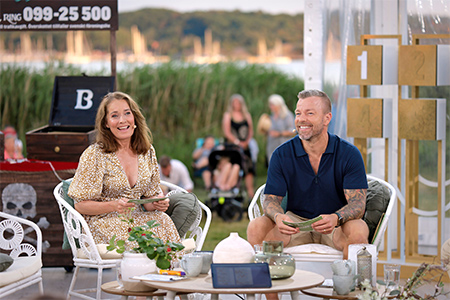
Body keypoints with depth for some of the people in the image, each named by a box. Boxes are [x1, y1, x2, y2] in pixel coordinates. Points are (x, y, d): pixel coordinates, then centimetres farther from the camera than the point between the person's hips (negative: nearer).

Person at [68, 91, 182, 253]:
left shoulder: (148, 152, 8)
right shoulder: (94, 155, -7)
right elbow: (80, 205, -6)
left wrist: (158, 203, -8)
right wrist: (113, 206, -22)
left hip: (137, 219, 5)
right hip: (102, 222, -5)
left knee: (163, 220, -28)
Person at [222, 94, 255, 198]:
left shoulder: (247, 115, 13)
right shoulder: (227, 115, 2)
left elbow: (251, 131, 13)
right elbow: (227, 132, -5)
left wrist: (247, 141, -4)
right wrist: (237, 142, -12)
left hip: (245, 146, 3)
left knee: (249, 169, -5)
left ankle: (251, 193, -3)